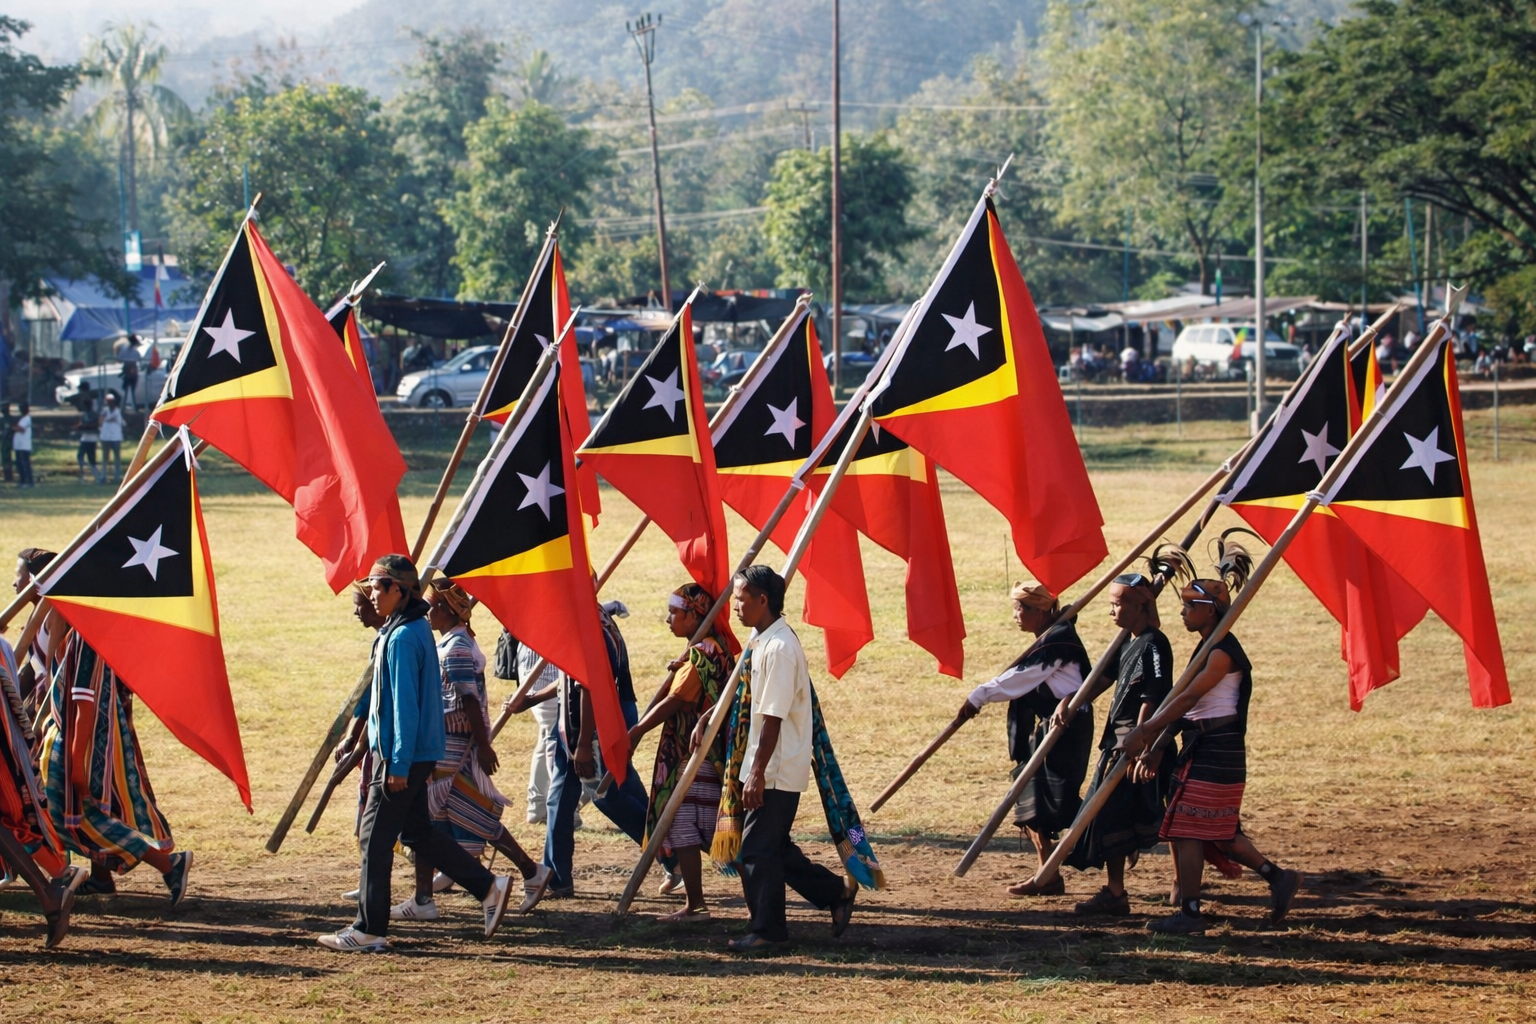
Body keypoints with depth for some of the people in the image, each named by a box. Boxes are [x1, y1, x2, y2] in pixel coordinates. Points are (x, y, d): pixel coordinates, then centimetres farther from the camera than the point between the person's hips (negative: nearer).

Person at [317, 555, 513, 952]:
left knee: (376, 837, -3)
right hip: (419, 752, 10)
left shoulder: (402, 637, -19)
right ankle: (489, 888, 19)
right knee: (417, 831, 18)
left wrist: (399, 764, -22)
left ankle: (369, 930, 2)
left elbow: (405, 703, -22)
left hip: (403, 755, -10)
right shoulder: (415, 629, 13)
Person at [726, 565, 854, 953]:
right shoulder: (759, 640, 9)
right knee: (772, 845, 15)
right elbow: (743, 690, 24)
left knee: (758, 848, -3)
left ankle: (767, 931, 6)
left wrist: (757, 773, -21)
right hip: (767, 767, 10)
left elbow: (773, 717, -22)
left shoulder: (780, 648, -21)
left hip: (778, 770, -10)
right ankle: (835, 894, 25)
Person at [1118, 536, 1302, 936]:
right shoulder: (1209, 648, 15)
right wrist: (1158, 744, 13)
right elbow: (1184, 704, 17)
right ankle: (1277, 876, 18)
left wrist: (1145, 731, -26)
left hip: (1213, 753, -10)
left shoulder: (1222, 652, -16)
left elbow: (1186, 698, -24)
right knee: (1219, 831, 14)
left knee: (1186, 830, -6)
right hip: (1205, 749, 10)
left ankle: (1189, 913, -2)